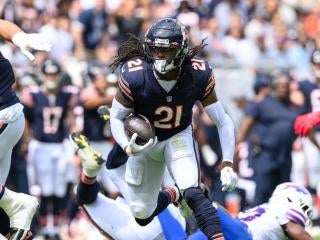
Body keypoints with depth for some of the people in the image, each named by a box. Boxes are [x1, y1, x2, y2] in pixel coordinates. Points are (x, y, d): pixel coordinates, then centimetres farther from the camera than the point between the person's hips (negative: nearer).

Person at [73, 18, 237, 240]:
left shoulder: (198, 75, -26)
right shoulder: (134, 76, -30)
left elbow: (223, 121, -16)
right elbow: (117, 118, -14)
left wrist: (228, 164, -26)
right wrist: (127, 147, -34)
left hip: (178, 138, -1)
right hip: (144, 142, 1)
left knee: (192, 193, -29)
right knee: (142, 214, 7)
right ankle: (172, 195, 38)